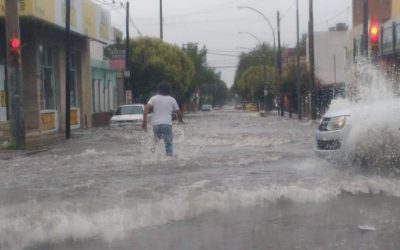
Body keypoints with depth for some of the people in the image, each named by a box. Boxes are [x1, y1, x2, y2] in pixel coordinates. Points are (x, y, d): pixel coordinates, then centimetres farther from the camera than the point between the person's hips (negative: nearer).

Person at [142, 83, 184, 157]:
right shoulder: (172, 100, 9)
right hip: (167, 124, -1)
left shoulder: (154, 98, 9)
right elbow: (178, 112, 11)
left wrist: (144, 121, -8)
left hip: (156, 124, 2)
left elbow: (146, 108, -6)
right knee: (168, 144, 1)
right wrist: (180, 120, 32)